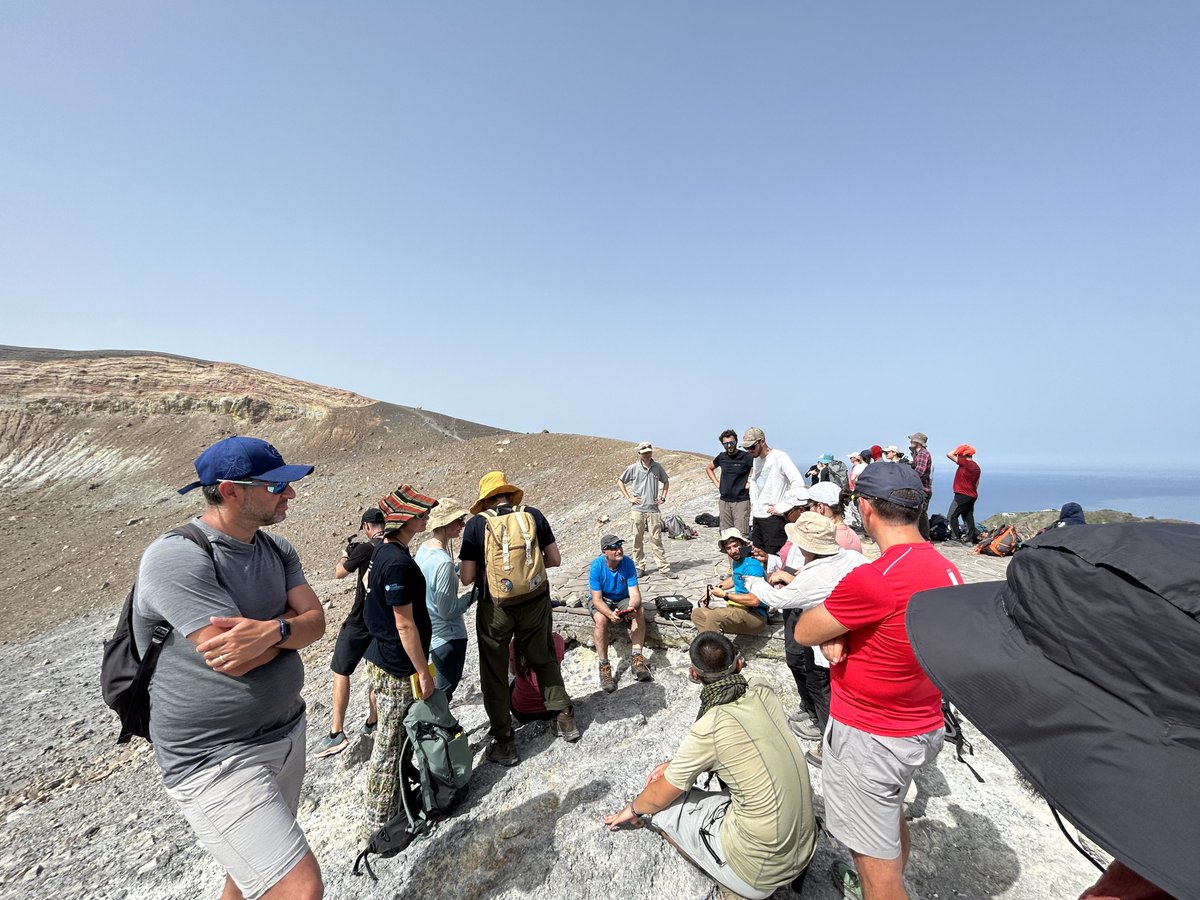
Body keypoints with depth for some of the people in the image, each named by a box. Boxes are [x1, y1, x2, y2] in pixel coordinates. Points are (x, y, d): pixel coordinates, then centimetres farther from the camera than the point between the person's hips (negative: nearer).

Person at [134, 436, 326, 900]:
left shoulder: (277, 549, 2)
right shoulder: (175, 557, -22)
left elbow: (316, 622, -3)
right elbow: (235, 661, -26)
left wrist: (270, 630, -23)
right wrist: (289, 618, -10)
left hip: (287, 731, 7)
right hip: (215, 758, -7)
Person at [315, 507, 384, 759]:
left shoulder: (366, 549, -19)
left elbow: (339, 573, -4)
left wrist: (345, 554, 17)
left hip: (359, 622, -6)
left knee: (341, 672, 7)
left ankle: (337, 734, 9)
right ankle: (373, 721, 31)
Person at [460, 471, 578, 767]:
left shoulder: (476, 524, -10)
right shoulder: (533, 514, -5)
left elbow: (466, 577, -10)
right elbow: (554, 559, 0)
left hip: (495, 607, -2)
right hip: (535, 601, 2)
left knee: (495, 672, 16)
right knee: (543, 659, 23)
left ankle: (504, 741, 24)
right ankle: (564, 718, 33)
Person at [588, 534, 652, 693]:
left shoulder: (627, 563, -18)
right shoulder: (596, 566, -23)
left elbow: (634, 593, -18)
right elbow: (597, 599, -23)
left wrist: (632, 607, -41)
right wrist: (610, 614, -42)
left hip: (623, 599, 2)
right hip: (602, 601, -2)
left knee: (640, 611, -27)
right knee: (601, 619, -33)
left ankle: (636, 657, -21)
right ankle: (604, 666, -24)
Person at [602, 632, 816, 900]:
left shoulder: (708, 729, -22)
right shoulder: (762, 689, -7)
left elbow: (658, 798, -5)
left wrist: (633, 808, 17)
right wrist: (677, 765, 14)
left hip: (759, 873, -6)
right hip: (806, 846, 6)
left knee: (656, 806, 4)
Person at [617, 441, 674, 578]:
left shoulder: (657, 467, 5)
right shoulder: (634, 468, 0)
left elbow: (666, 482, 22)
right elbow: (620, 481, 9)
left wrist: (663, 497, 9)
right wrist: (629, 497, 2)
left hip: (653, 509, 1)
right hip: (638, 509, 0)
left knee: (656, 539, 1)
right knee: (637, 539, 6)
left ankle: (664, 568, 6)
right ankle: (639, 567, 17)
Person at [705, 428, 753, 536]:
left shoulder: (746, 457, -9)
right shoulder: (721, 457, 6)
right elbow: (708, 468, 24)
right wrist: (716, 483, 12)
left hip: (741, 501, -5)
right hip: (724, 501, 5)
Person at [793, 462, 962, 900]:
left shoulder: (873, 580, -31)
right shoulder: (947, 570, -4)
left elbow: (803, 631, -18)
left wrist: (828, 632, 0)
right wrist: (837, 635, -10)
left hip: (871, 738, -9)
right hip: (924, 727, 9)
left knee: (876, 857, 10)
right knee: (891, 813, 31)